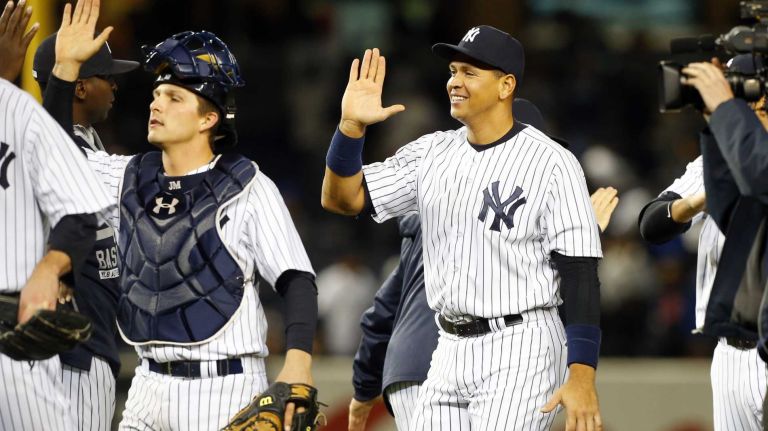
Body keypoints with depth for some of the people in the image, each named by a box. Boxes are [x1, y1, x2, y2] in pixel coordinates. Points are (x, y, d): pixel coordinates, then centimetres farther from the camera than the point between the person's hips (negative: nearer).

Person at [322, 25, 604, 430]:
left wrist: (582, 378, -20)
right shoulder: (432, 153, 9)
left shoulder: (552, 163, -9)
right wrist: (351, 125, -11)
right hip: (450, 352, 7)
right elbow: (342, 198, 6)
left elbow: (580, 274, -13)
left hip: (520, 351, -7)